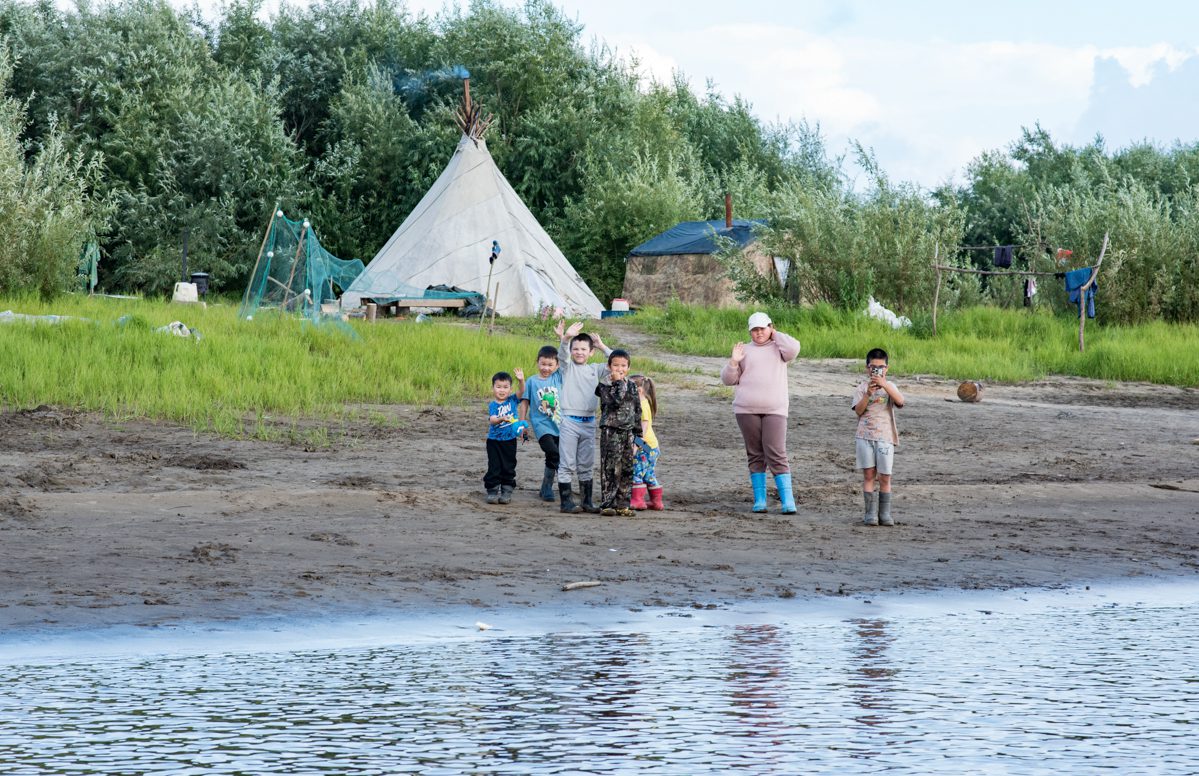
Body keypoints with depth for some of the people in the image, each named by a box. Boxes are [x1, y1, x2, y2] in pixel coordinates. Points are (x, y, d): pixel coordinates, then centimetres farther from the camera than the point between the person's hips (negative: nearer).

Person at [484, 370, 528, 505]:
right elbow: (492, 420, -20)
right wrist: (501, 419, -41)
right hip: (494, 440, -1)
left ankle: (506, 492, 13)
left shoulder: (512, 400, 1)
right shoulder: (493, 405, -5)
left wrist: (521, 380, -33)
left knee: (508, 467, 6)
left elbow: (522, 391, -13)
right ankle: (492, 492, 7)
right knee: (494, 467, 1)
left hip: (510, 440, 1)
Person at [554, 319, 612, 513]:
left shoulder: (595, 370, 12)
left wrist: (602, 346, 1)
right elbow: (562, 354, -19)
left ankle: (587, 501, 15)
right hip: (569, 421, -4)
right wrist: (565, 338, -40)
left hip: (589, 422, 4)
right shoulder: (567, 366, 2)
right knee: (567, 465, -4)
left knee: (586, 465, 10)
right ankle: (566, 502, -3)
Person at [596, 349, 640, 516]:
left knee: (627, 470, 6)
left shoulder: (632, 386, 11)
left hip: (628, 432, 5)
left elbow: (637, 410, 15)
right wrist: (619, 382, -17)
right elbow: (615, 402, -23)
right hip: (611, 432, -5)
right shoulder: (605, 386, -6)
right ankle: (607, 504, -3)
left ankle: (622, 504, 12)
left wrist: (637, 434, 13)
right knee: (610, 469, -7)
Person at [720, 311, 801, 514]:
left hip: (774, 410, -2)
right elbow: (728, 379, 12)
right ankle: (759, 500, 10)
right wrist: (733, 362, -6)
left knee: (777, 455, -10)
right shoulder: (744, 350, 14)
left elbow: (793, 348, -12)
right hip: (747, 411, 2)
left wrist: (775, 335, 2)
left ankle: (788, 501, -11)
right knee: (755, 455, 5)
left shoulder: (778, 348, 11)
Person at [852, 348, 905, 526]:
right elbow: (859, 410, -4)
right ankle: (870, 513, 1)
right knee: (868, 474, -1)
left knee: (885, 477, 1)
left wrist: (884, 385, -22)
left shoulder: (889, 386, 8)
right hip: (865, 436, 0)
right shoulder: (862, 387, 7)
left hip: (885, 436, 0)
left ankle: (885, 513, 8)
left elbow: (900, 401, -12)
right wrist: (868, 394, -18)